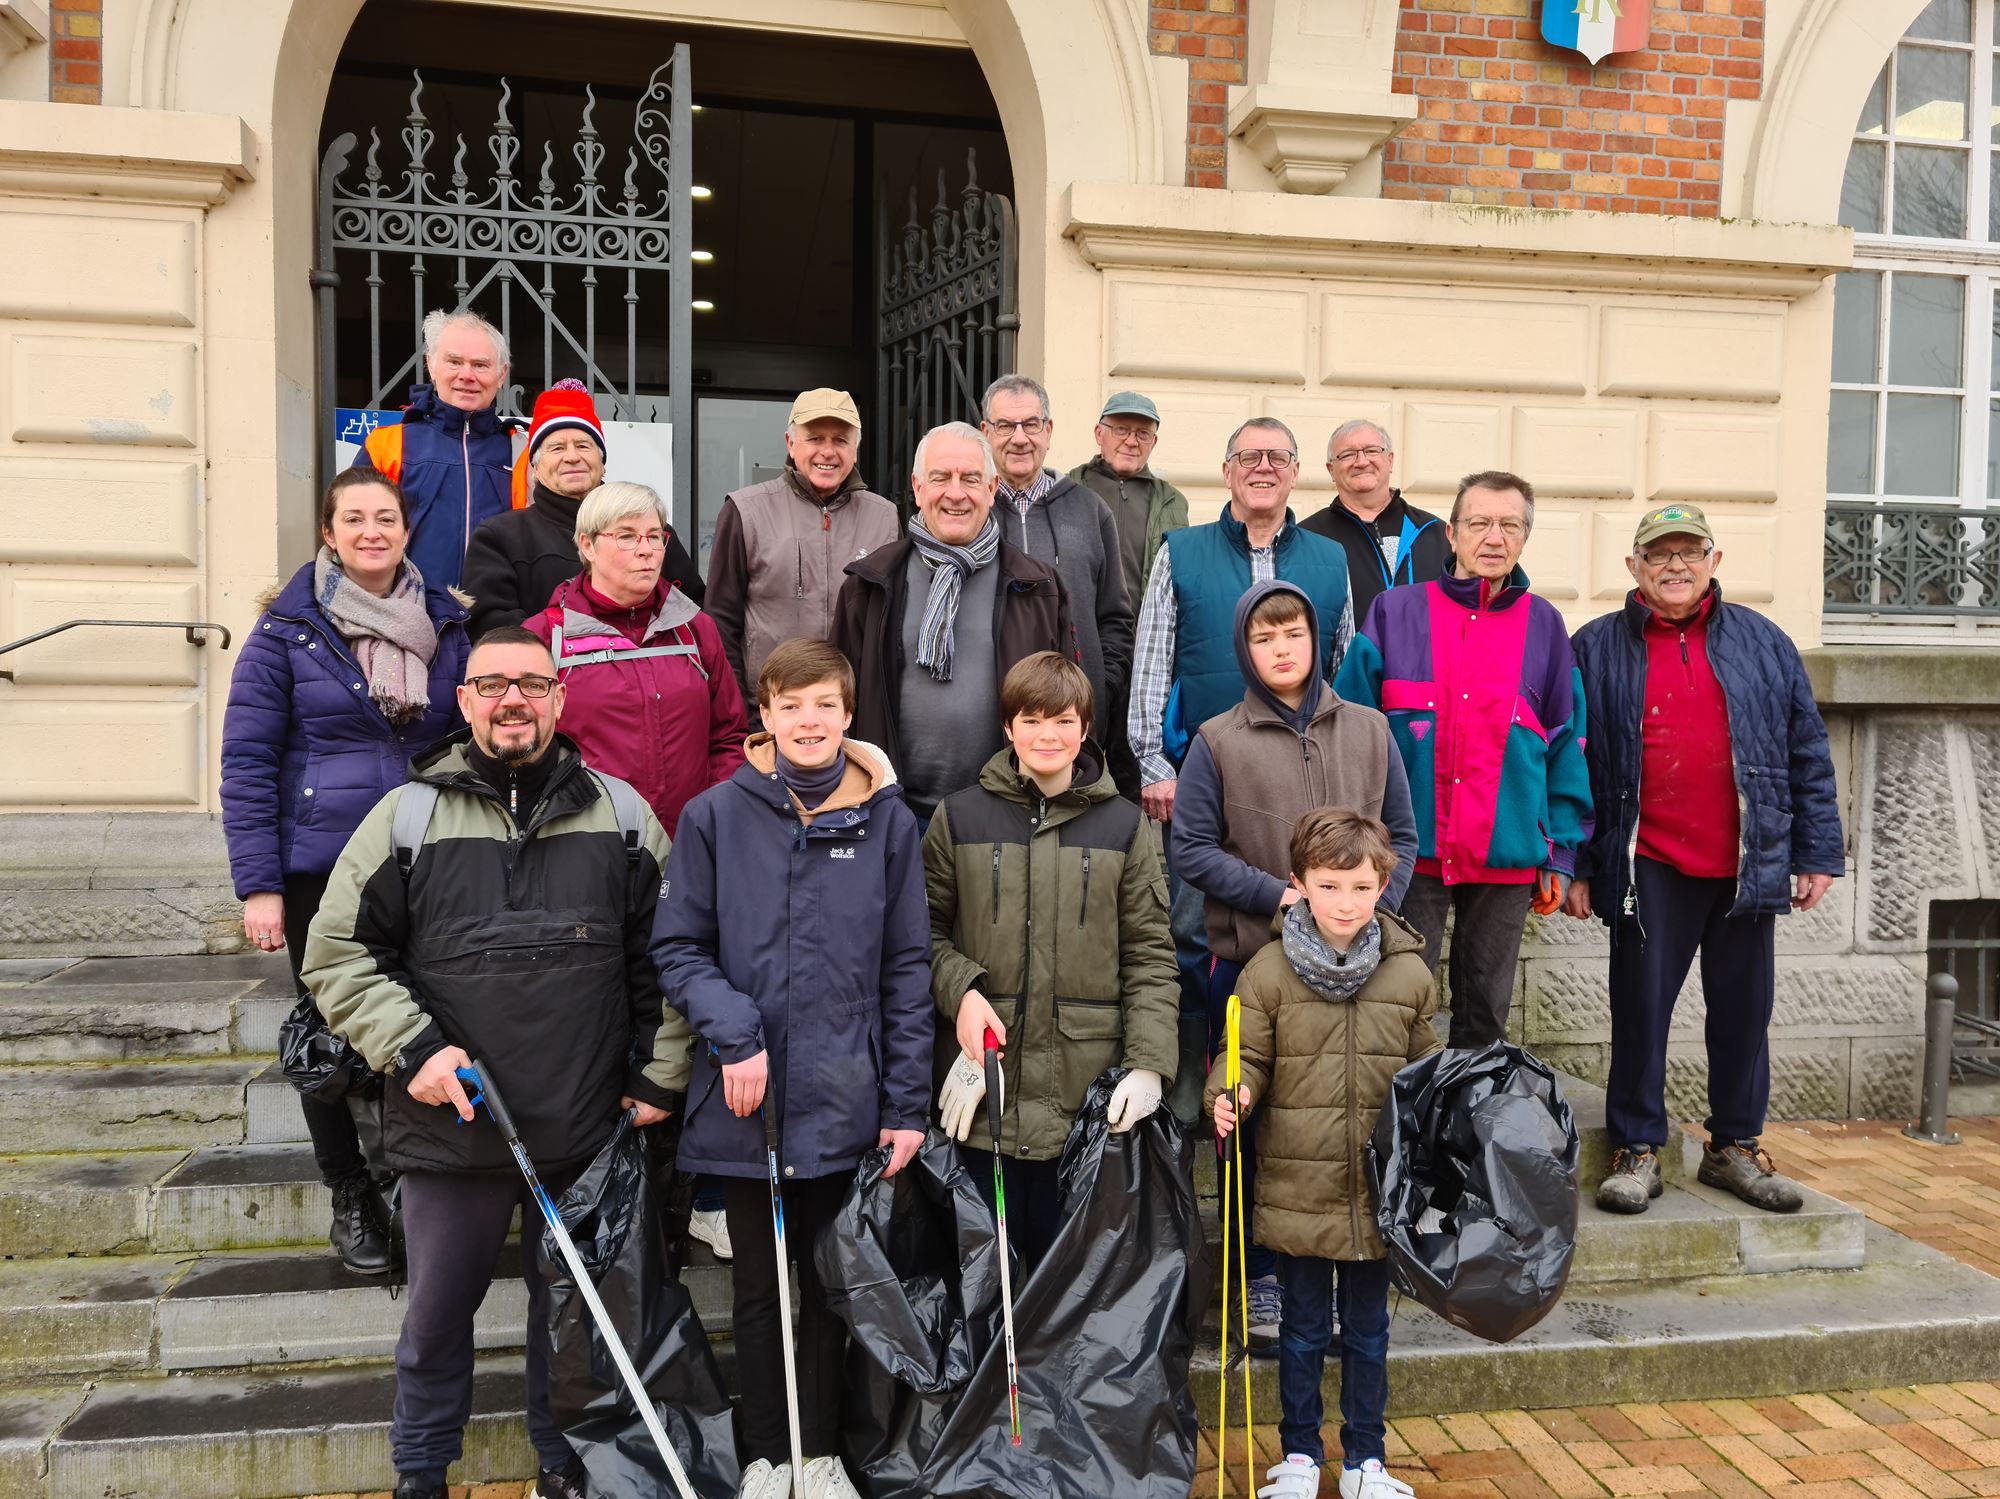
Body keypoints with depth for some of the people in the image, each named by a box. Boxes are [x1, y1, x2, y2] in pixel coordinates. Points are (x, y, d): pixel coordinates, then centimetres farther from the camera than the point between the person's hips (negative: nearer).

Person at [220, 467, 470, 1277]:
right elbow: (247, 760, -5)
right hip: (322, 870, -2)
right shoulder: (289, 628, -4)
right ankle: (351, 1198, 27)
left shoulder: (447, 624, 4)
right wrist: (259, 885, -10)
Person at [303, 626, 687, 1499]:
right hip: (450, 1127, 0)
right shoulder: (407, 816, -1)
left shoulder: (620, 815, 2)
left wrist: (661, 1075, 3)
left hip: (587, 1132, 1)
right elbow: (336, 953, 1)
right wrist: (412, 1048, -10)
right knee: (437, 1314, 15)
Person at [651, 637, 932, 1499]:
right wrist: (733, 1032, -16)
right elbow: (677, 948, 0)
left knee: (831, 1283, 15)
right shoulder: (717, 816, -4)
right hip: (746, 1101, 0)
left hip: (845, 1101, 1)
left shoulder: (885, 820, -1)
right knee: (758, 1287, 13)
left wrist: (907, 1104, -2)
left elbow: (907, 969, 0)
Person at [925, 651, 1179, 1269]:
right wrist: (960, 990, -10)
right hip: (985, 1080, 0)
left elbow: (1150, 955, 3)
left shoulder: (1122, 825, 4)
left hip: (1087, 1086, 0)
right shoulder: (961, 816, 4)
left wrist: (1149, 1062, -8)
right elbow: (926, 929, 9)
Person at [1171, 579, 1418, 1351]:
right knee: (1255, 1122, 6)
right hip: (1249, 959, -2)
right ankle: (1263, 1278, 21)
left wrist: (1375, 905, -6)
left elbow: (1401, 834, 11)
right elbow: (1191, 848, -3)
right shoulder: (1218, 742, -1)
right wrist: (1278, 896, -13)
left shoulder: (1368, 731, 7)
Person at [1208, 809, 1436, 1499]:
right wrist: (1230, 1094, -23)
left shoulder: (1408, 973, 0)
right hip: (1298, 1188, -1)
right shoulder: (1269, 970, -7)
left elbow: (1424, 1070, 11)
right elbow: (1248, 1055, -4)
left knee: (1368, 1333, 16)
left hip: (1379, 1192, 2)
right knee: (1304, 1330, 14)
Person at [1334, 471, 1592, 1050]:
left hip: (1508, 859, 2)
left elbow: (1567, 745, 10)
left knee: (1485, 1012, 12)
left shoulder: (1544, 626, 7)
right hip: (1408, 850, -2)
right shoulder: (1395, 613, 1)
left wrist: (1561, 853, 6)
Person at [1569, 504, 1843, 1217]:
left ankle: (1735, 1147, 25)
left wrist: (1817, 852, 6)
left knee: (1743, 1010, 10)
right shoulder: (1597, 649, 3)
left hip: (1748, 865, 3)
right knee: (1640, 1009, 2)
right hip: (1648, 868, -2)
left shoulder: (1764, 643, 9)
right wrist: (1574, 865, -1)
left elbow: (1807, 753, 10)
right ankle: (1636, 1151, 14)